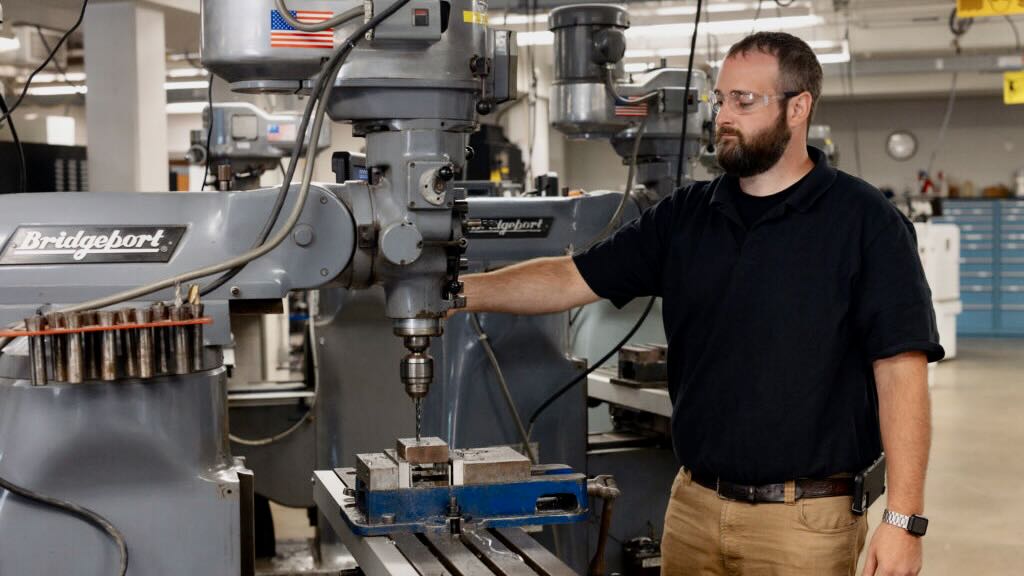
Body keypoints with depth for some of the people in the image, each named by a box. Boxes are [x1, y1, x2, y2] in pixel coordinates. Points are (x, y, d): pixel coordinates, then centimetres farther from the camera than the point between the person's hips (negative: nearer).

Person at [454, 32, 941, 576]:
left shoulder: (865, 222, -8)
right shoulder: (684, 217, 7)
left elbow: (900, 370, -12)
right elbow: (573, 279, 4)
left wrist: (903, 519, -17)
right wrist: (463, 291, -9)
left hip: (805, 520, -4)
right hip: (693, 508, 5)